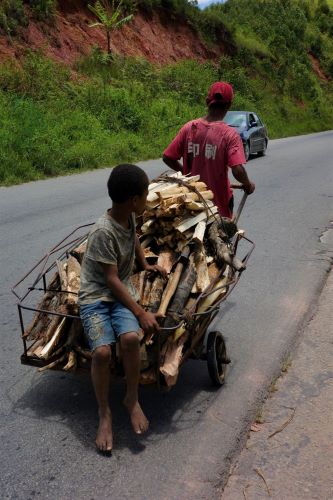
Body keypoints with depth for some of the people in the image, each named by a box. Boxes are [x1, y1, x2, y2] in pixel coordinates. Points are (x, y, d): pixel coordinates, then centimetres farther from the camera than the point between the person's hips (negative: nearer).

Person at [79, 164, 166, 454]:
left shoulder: (129, 216, 0)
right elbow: (112, 279, -21)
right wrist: (141, 313, -22)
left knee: (130, 338, -25)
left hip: (122, 291, 5)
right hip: (96, 295, -5)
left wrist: (145, 264, 28)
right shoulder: (103, 232, -22)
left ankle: (132, 400, -2)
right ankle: (104, 414, -3)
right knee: (102, 351, -26)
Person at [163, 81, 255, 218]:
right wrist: (248, 185, -6)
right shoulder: (229, 134, -18)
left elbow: (167, 158, -4)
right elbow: (238, 172, -26)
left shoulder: (189, 127, -7)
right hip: (219, 201, -3)